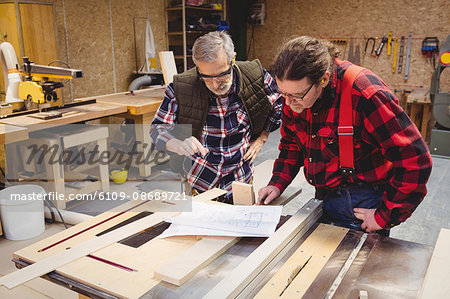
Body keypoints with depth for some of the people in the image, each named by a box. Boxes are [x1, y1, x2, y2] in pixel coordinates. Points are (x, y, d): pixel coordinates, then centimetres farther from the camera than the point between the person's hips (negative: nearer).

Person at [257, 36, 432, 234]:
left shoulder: (364, 95, -28)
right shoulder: (293, 92, -7)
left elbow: (415, 161, -25)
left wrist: (384, 217, -19)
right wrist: (277, 184, -1)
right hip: (325, 198, 6)